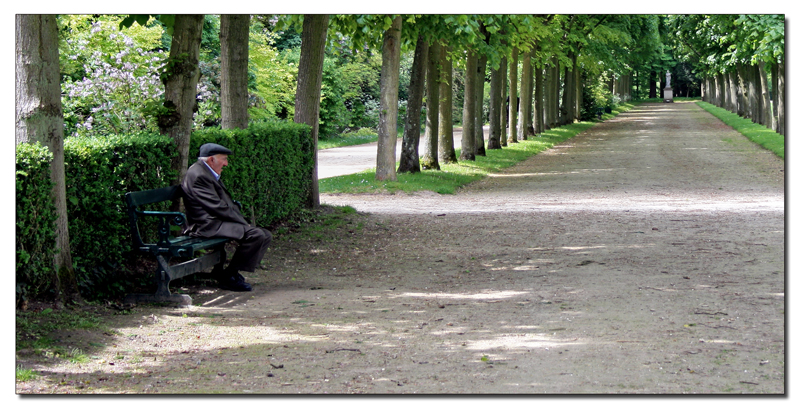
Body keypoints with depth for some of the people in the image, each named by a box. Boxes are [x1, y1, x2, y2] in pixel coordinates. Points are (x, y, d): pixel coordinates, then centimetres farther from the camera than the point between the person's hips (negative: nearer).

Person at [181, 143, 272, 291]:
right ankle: (228, 277, -13)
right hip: (207, 226, -11)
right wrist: (244, 223, -13)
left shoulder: (210, 174, 20)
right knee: (256, 234, -24)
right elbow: (218, 207, -19)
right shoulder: (198, 175, -14)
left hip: (217, 222, 11)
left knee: (265, 235, 4)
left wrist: (243, 221, 6)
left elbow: (227, 203, 21)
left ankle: (233, 272, 7)